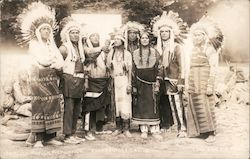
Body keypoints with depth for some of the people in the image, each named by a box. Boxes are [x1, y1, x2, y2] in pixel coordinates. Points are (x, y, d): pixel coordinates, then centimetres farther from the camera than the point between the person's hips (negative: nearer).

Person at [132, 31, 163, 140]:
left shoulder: (154, 52, 5)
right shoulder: (135, 53, 9)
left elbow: (158, 68, 2)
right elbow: (133, 70, 9)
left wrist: (157, 83, -6)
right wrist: (134, 85, 4)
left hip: (151, 82, -1)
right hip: (140, 83, 1)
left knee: (153, 104, -3)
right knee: (141, 105, 0)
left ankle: (155, 130, 3)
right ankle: (144, 130, 8)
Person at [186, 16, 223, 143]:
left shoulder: (209, 48, -5)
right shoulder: (194, 48, 16)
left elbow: (213, 67, -11)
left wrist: (210, 85, -17)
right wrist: (189, 83, 14)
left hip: (204, 81, -7)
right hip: (194, 82, 7)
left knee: (205, 106, -6)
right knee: (194, 106, 8)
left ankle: (211, 133, 3)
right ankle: (198, 130, 18)